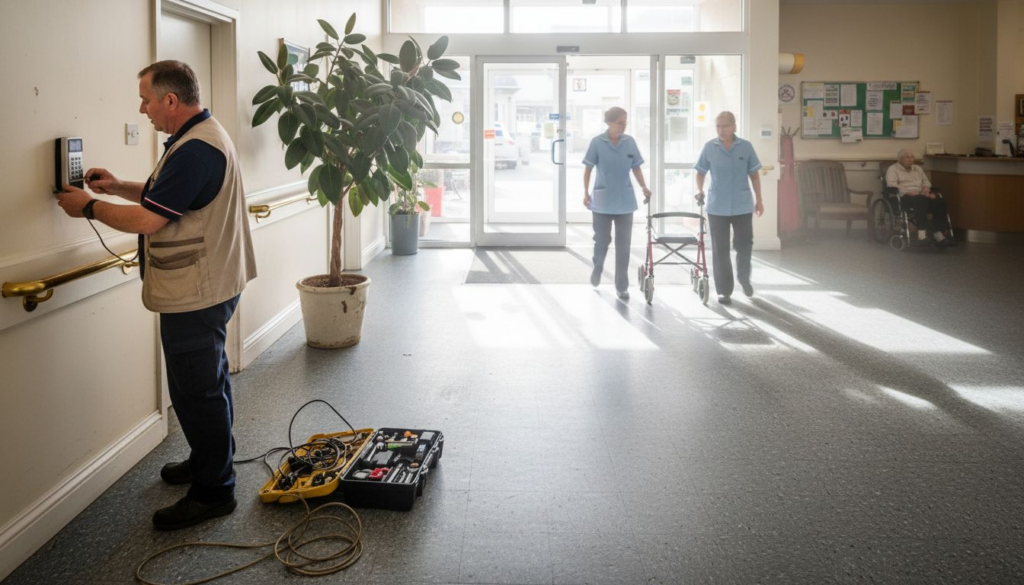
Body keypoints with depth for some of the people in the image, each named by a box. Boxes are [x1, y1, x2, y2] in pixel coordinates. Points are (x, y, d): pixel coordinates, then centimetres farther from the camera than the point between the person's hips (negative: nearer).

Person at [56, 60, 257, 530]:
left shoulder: (195, 149, -23)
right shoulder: (202, 136, 12)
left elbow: (146, 219, -24)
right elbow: (165, 197, 22)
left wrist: (89, 206, -9)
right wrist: (119, 187, 9)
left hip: (195, 296, -11)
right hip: (207, 287, 11)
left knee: (197, 391, -2)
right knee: (208, 383, 22)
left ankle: (213, 492, 8)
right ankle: (207, 461, 38)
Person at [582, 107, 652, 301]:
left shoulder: (630, 142, 1)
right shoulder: (597, 142, -6)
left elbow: (636, 167, 7)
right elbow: (588, 169, 0)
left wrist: (644, 187, -7)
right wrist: (586, 193, -4)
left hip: (625, 201, 2)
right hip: (603, 200, -2)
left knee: (623, 245, 2)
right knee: (601, 240, 8)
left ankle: (622, 286, 9)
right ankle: (597, 268, 39)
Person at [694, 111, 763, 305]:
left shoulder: (746, 147, -2)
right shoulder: (709, 147, -2)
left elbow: (754, 175, 6)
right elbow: (701, 172, 7)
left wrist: (759, 200, 6)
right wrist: (700, 190, -11)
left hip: (742, 206, 0)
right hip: (717, 207, 0)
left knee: (745, 244, 7)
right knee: (720, 250, 3)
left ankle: (744, 278, 33)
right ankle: (724, 290, 13)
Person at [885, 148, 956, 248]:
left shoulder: (918, 168, 30)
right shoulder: (893, 169, 10)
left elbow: (926, 181, 25)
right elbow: (891, 184, -7)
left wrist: (926, 188, -1)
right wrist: (909, 192, -18)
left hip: (920, 194, 6)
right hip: (904, 197, -6)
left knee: (939, 201, -26)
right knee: (921, 200, -41)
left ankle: (940, 235, -35)